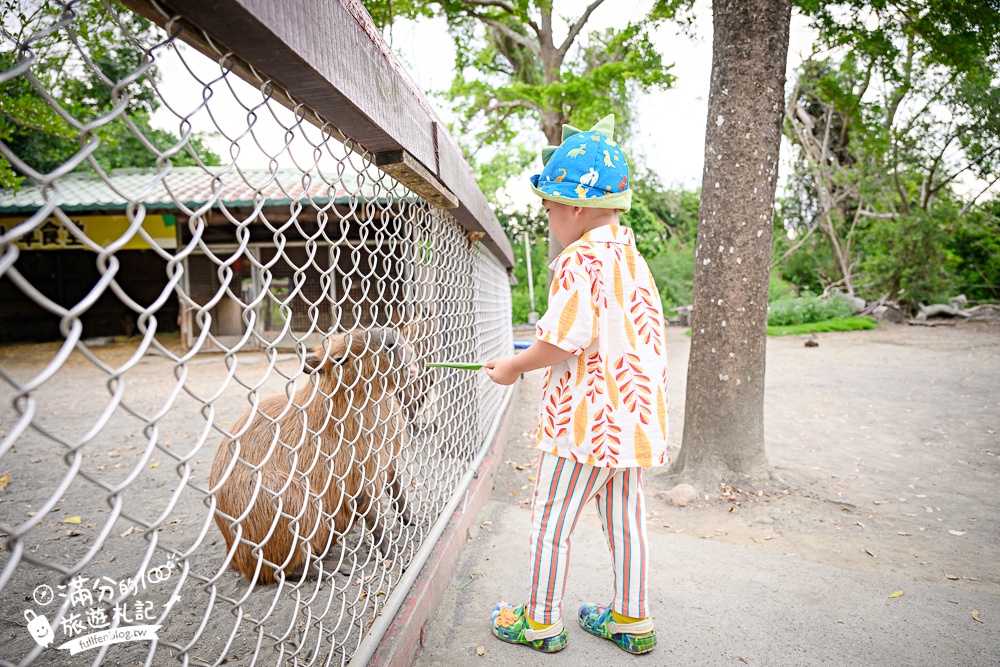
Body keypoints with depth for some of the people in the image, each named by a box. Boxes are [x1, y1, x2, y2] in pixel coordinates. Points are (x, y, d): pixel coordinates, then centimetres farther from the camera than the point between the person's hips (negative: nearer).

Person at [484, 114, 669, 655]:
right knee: (625, 519, 19)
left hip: (588, 417, -9)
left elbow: (565, 337, -23)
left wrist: (515, 366, -7)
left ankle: (540, 622, 25)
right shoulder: (630, 256, 12)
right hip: (634, 413, 9)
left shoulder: (579, 258, -16)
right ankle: (632, 621, 33)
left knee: (549, 521, 8)